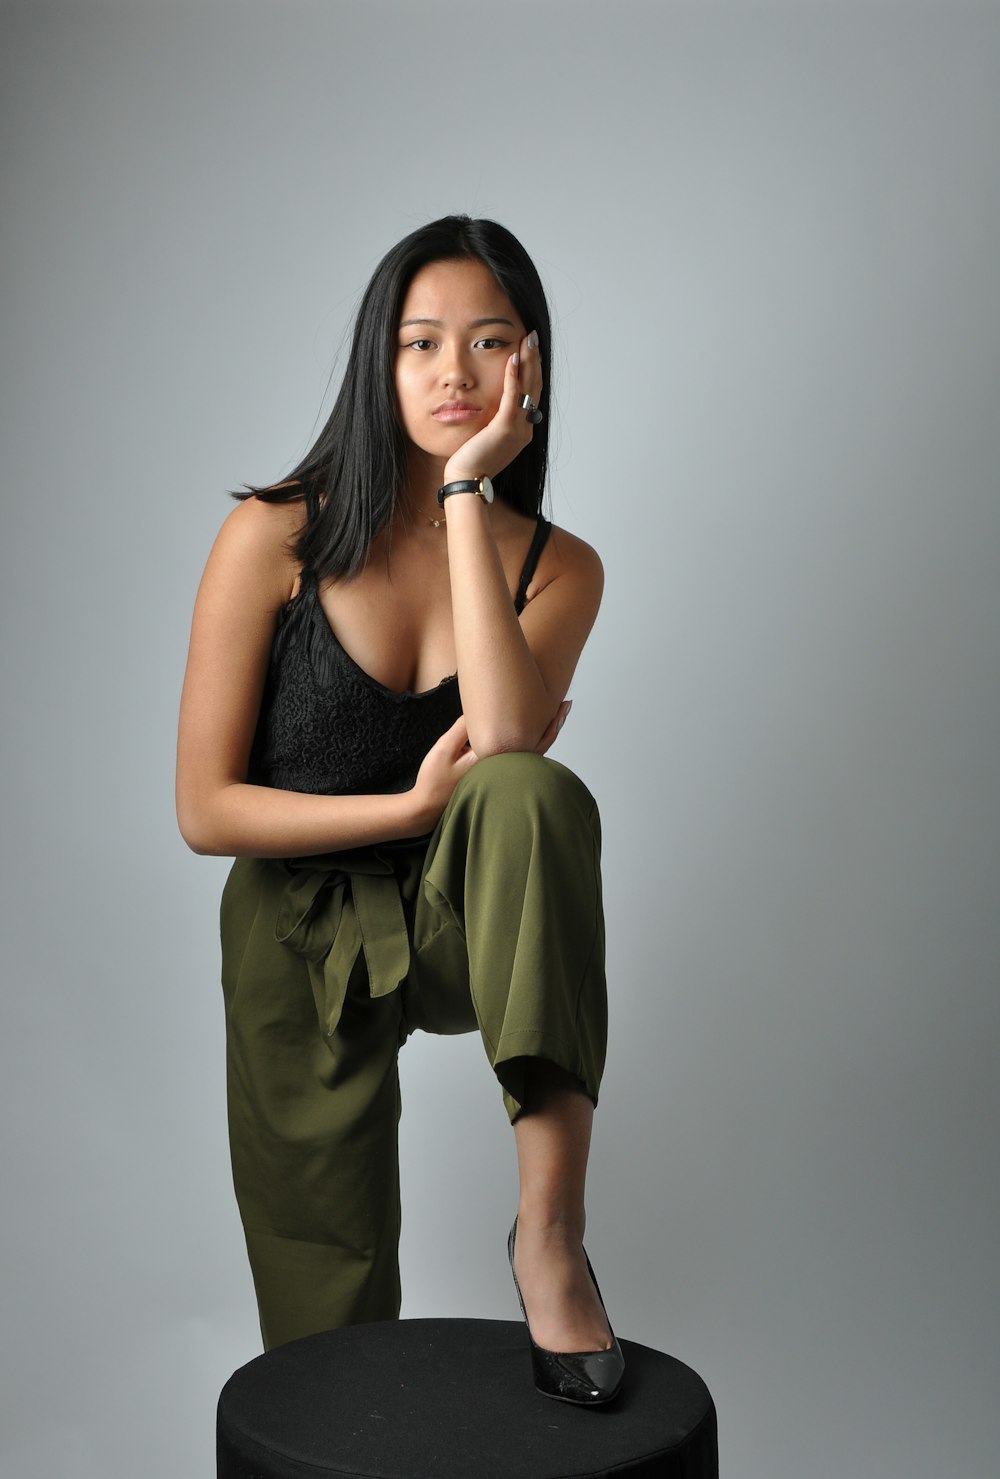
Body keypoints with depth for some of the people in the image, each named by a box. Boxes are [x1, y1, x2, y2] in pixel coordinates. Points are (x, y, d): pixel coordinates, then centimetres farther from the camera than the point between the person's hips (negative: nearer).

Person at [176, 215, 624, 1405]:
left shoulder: (558, 567, -4)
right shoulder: (275, 539, -11)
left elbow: (507, 738, -27)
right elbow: (204, 808, -12)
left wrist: (467, 494, -24)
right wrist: (412, 808, -21)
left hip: (457, 920, 1)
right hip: (300, 944, 0)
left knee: (536, 794, -35)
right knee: (332, 1325, 4)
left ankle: (549, 1228, -35)